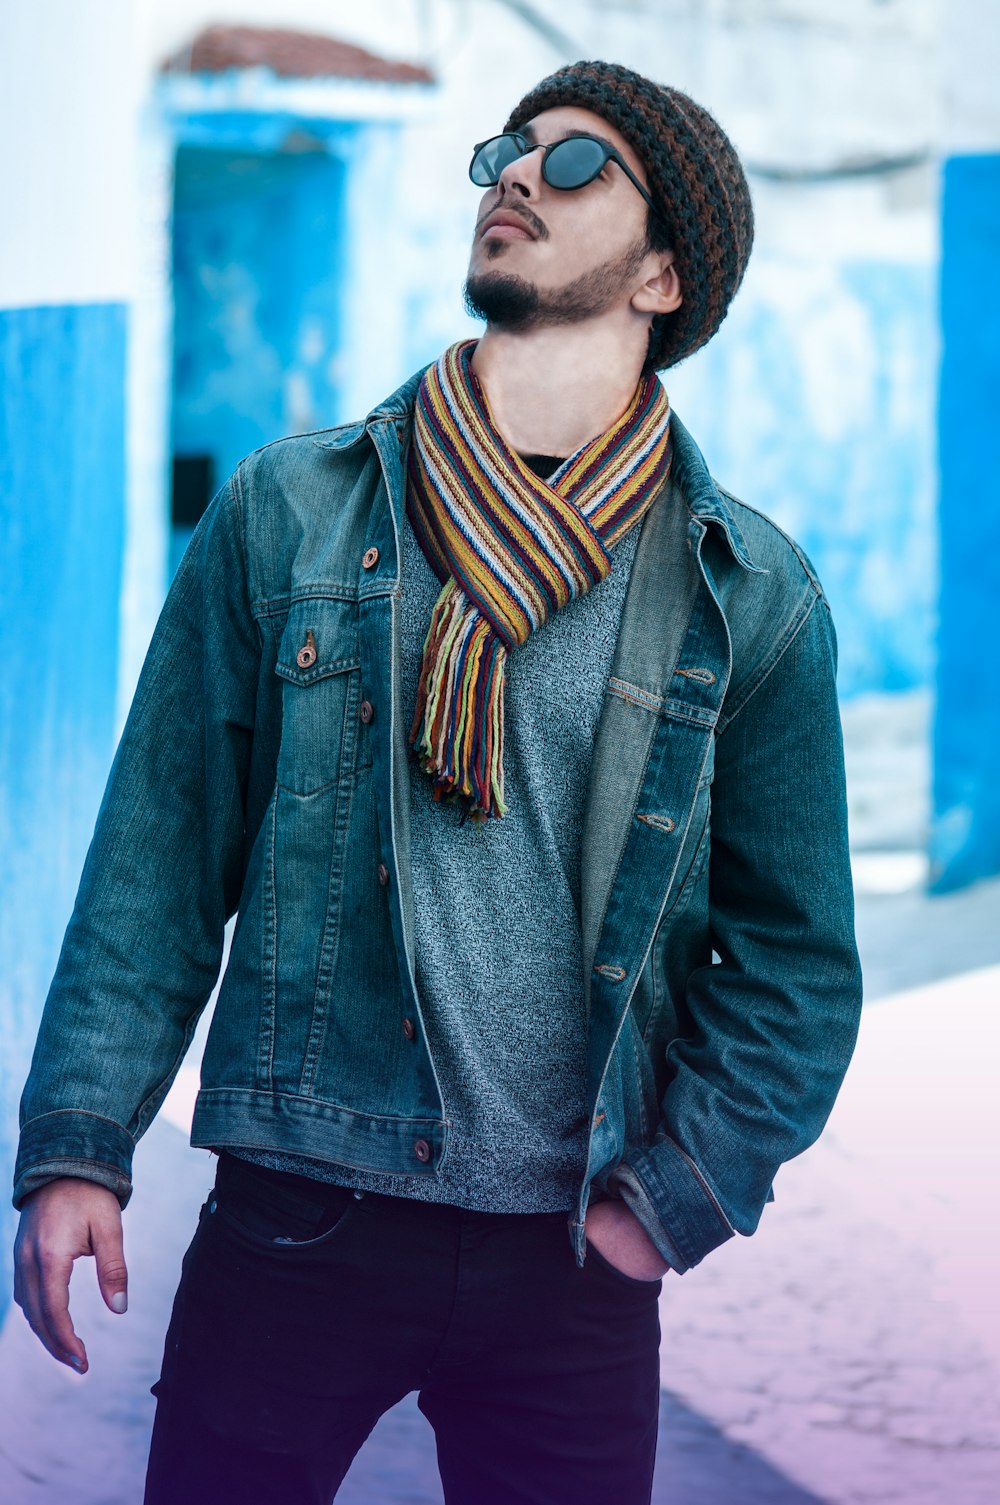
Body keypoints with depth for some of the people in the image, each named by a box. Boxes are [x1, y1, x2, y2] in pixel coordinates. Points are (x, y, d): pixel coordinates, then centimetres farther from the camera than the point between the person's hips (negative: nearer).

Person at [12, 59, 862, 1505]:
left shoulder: (753, 595, 2)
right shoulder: (287, 513, 3)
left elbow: (795, 962, 5)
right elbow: (160, 857, 1)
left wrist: (670, 1207, -3)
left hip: (571, 1256, 1)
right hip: (293, 1222, 0)